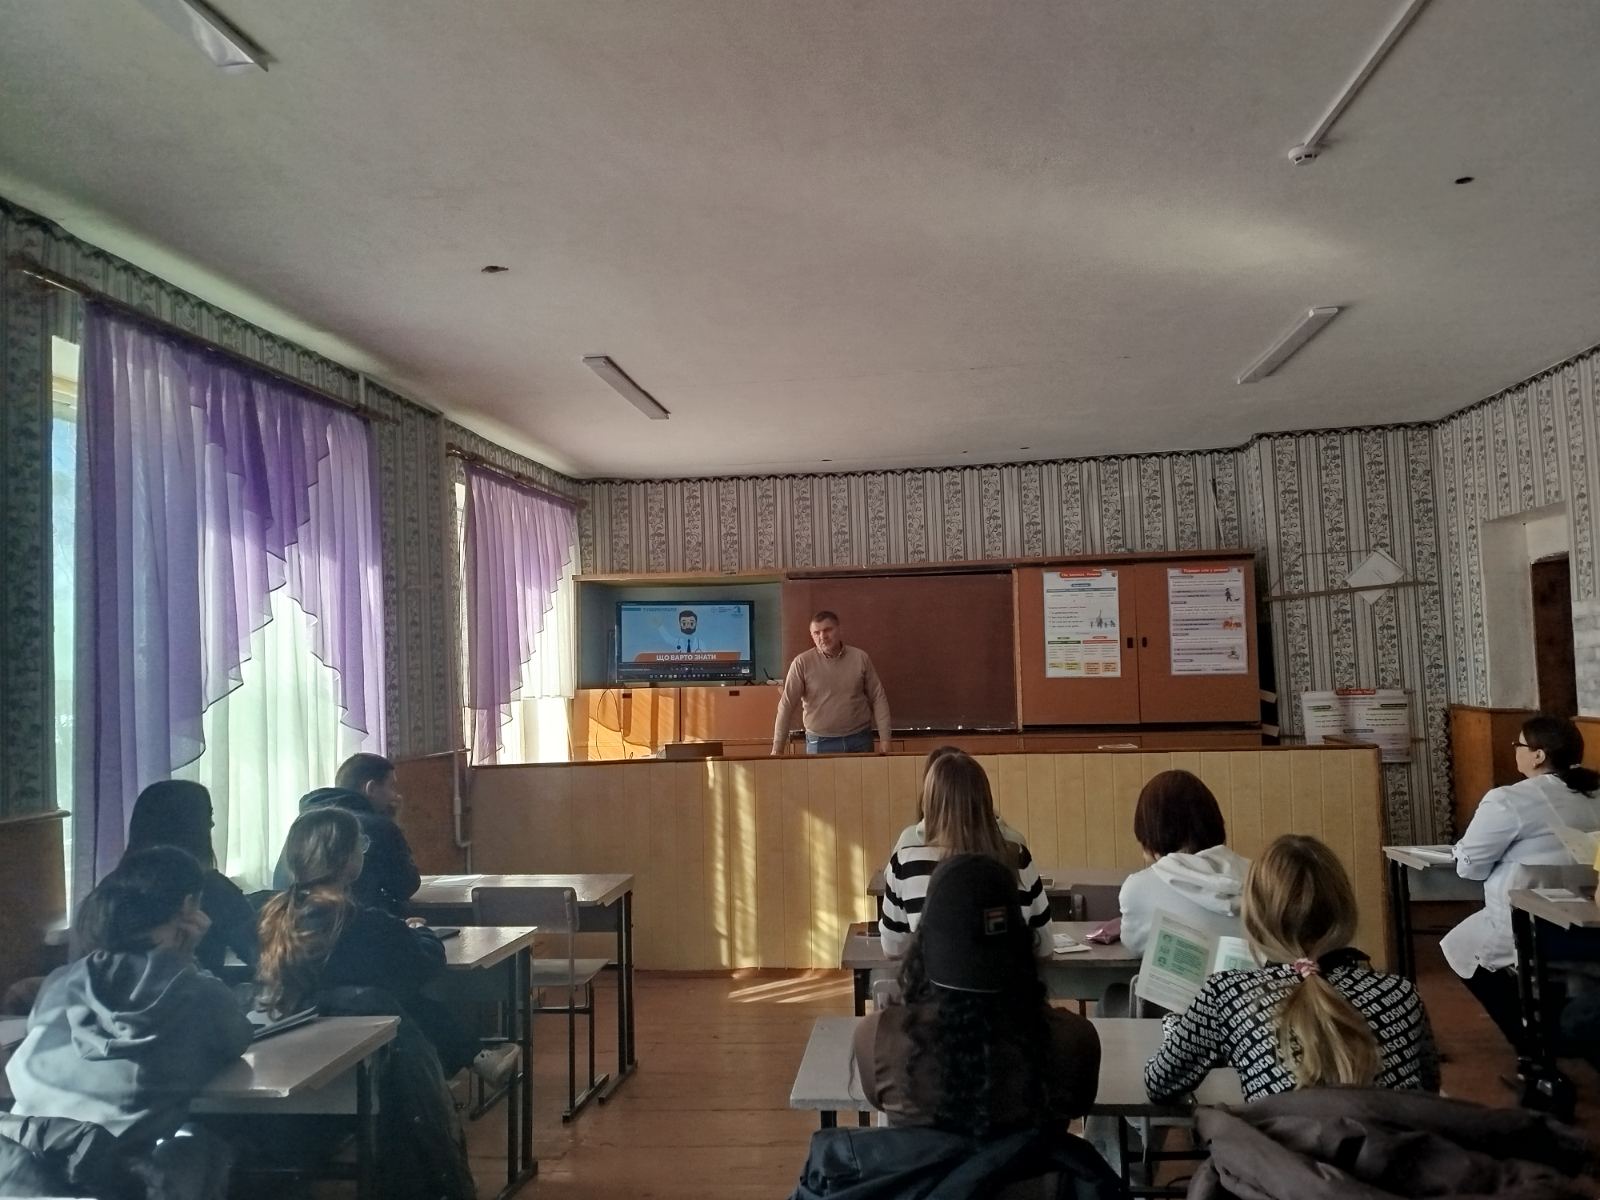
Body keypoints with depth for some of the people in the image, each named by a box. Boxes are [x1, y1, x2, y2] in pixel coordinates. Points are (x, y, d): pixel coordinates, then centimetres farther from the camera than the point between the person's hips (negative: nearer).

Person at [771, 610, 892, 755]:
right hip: (820, 743, -2)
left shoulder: (860, 658, 2)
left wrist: (884, 739, -2)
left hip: (859, 741, 2)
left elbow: (878, 698, 5)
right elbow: (787, 705, -7)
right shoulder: (802, 663, -5)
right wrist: (777, 748, -11)